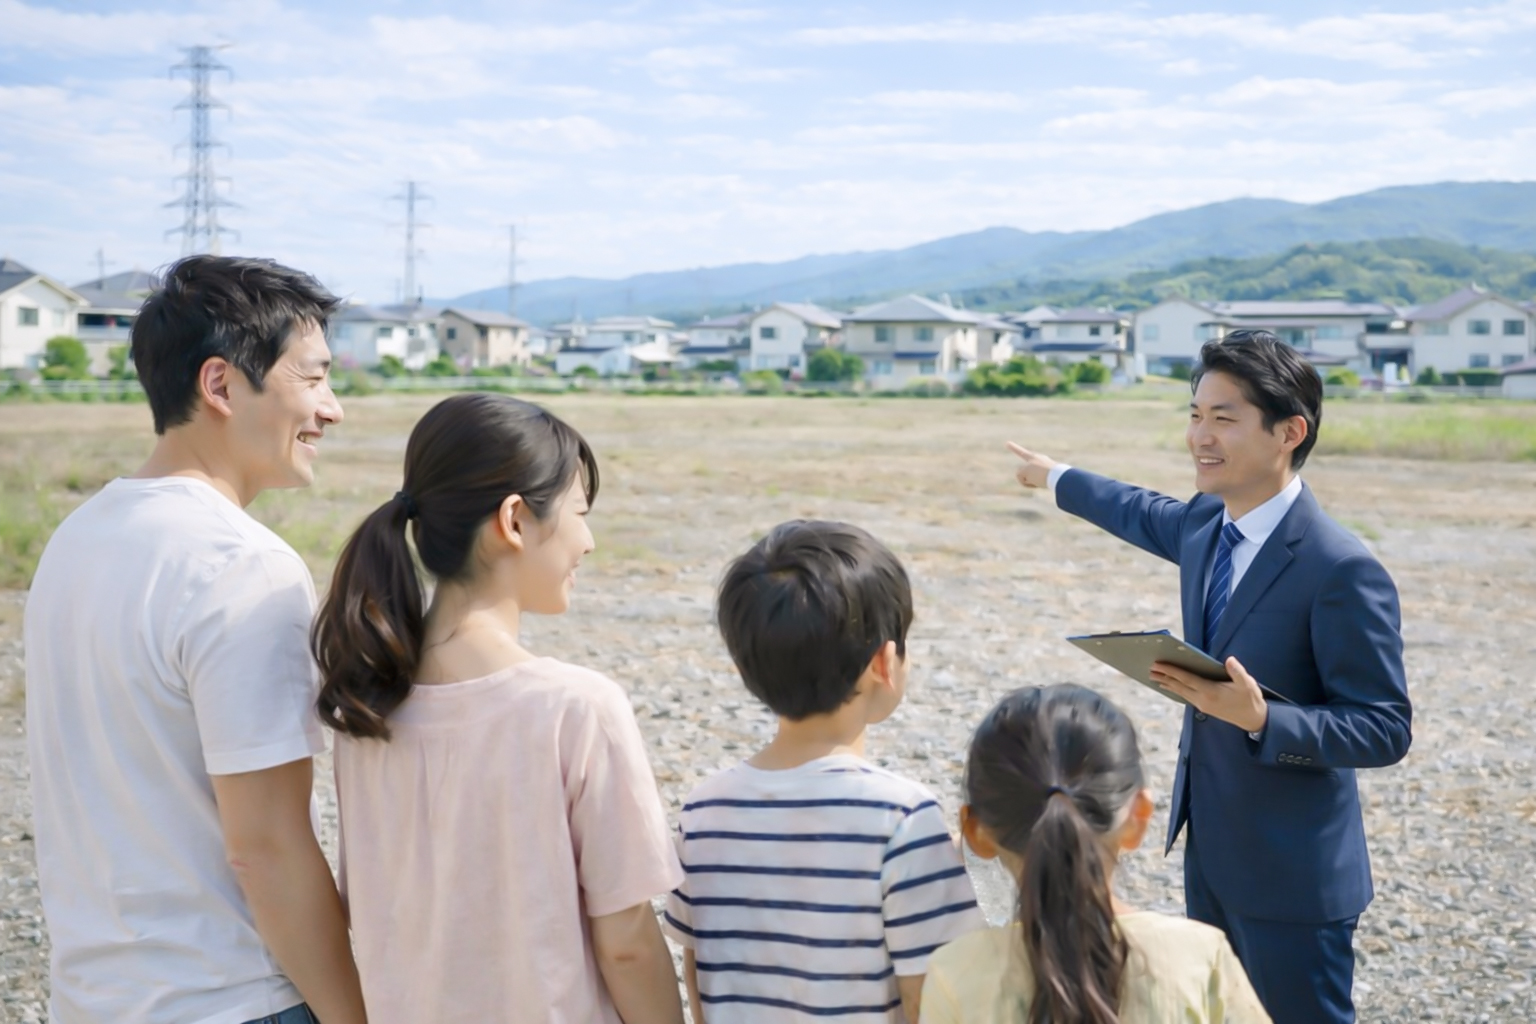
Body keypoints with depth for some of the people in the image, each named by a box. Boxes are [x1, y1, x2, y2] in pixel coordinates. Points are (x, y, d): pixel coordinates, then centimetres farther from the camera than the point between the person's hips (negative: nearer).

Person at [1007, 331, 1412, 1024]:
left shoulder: (1343, 570, -23)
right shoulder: (1204, 523, 1)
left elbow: (1386, 730, -20)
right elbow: (1145, 515, 26)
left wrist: (1260, 718, -33)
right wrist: (1057, 478, 40)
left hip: (1291, 874, -8)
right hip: (1209, 851, 8)